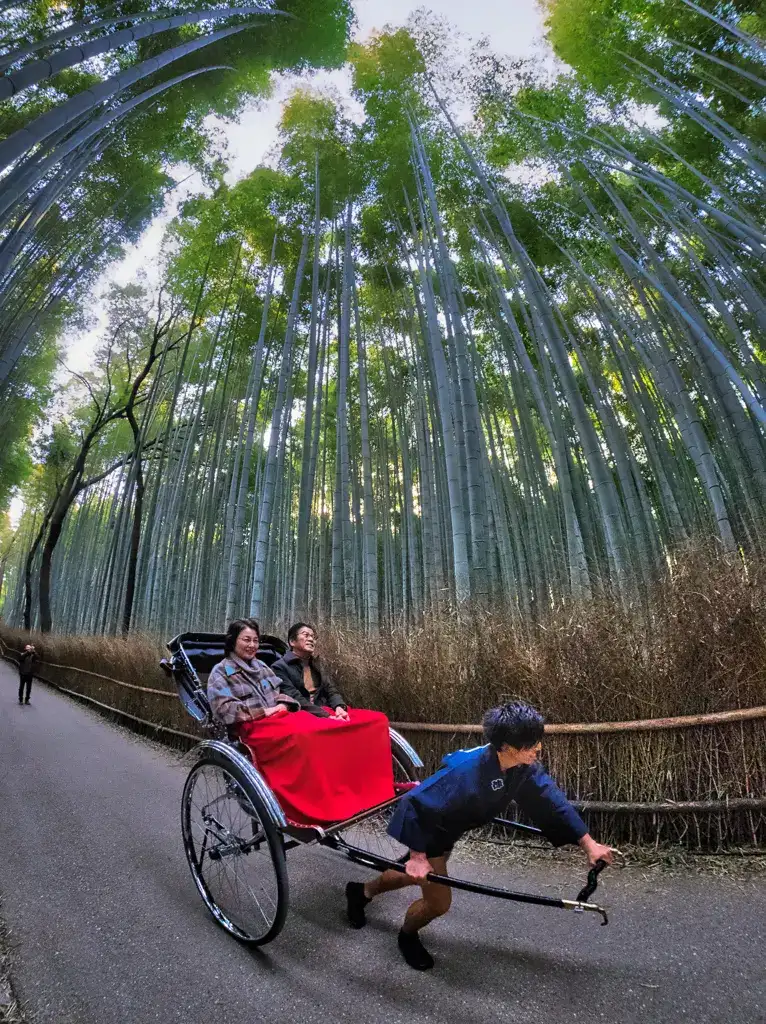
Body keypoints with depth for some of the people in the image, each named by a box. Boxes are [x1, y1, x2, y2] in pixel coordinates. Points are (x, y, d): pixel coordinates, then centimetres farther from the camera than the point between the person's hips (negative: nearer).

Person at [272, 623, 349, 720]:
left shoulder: (320, 667, 18)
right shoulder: (280, 667, -3)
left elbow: (332, 691, 9)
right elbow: (296, 700, -13)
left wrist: (340, 707, -13)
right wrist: (328, 716, -22)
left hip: (326, 712, 6)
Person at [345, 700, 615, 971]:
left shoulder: (524, 767, -20)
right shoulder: (467, 772, -42)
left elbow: (550, 801, -9)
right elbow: (416, 805, -35)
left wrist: (588, 844, -9)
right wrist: (417, 855, -28)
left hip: (447, 828, 8)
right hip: (424, 828, -8)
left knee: (416, 876, 27)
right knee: (438, 902, 3)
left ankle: (361, 892, 52)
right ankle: (407, 936, 37)